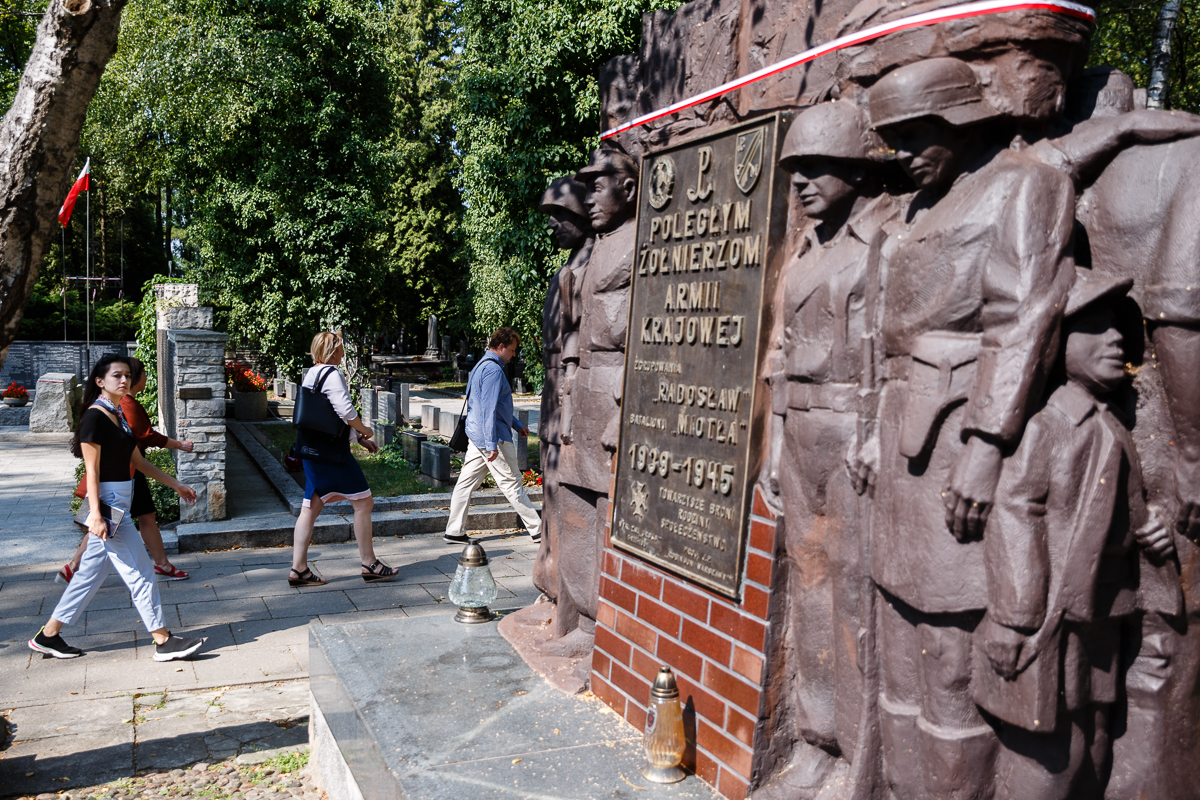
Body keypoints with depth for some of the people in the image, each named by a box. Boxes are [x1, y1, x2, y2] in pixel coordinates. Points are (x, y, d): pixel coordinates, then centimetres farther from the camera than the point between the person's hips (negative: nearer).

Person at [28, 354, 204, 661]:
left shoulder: (118, 416, 14)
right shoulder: (95, 416, -13)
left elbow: (138, 461, 18)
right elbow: (92, 469, -17)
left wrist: (176, 485, 19)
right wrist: (95, 514, -21)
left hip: (120, 502, 9)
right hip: (107, 503, -9)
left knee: (92, 572, 15)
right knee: (140, 572, -5)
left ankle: (48, 635, 26)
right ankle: (163, 641, 1)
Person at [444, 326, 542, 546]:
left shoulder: (482, 366, 18)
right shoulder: (493, 370, -16)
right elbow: (488, 409, -24)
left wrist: (517, 424, 29)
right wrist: (492, 445, -26)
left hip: (476, 436, 10)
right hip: (491, 436, -10)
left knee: (466, 482, 8)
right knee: (512, 484, -2)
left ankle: (454, 531, 11)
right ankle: (537, 530, 7)